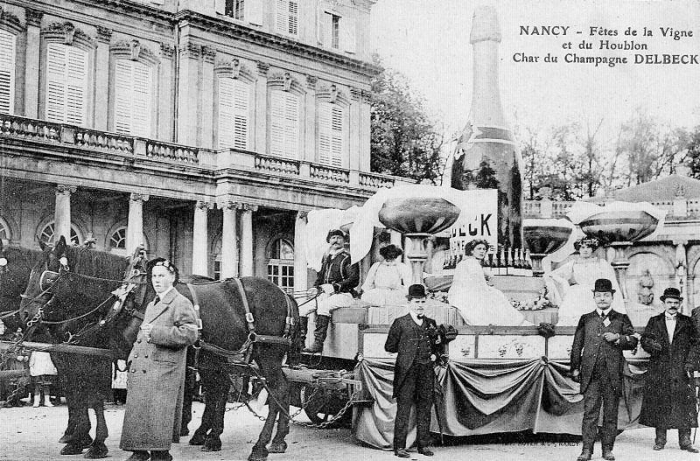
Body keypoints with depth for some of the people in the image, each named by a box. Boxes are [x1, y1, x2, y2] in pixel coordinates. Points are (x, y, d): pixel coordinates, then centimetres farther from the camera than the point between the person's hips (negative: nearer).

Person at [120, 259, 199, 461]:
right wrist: (133, 357, 17)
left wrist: (156, 333, -20)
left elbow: (189, 334, -16)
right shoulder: (151, 305, 21)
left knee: (158, 416, -8)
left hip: (164, 370, -8)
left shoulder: (181, 303, -5)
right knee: (136, 413, 9)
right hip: (140, 368, 8)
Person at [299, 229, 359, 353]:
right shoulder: (326, 258, 19)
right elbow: (320, 276, 27)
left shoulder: (347, 258, -2)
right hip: (324, 295, 7)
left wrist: (335, 286, -21)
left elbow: (354, 279, -12)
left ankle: (318, 343, -37)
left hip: (342, 295, -7)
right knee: (302, 309, -11)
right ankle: (300, 342, -8)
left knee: (323, 306, -36)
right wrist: (315, 287, 5)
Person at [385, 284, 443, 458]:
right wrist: (406, 349, 2)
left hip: (426, 370, 5)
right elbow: (389, 346, 3)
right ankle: (399, 447, -1)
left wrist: (435, 355, 7)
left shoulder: (430, 323, 15)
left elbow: (438, 346, 24)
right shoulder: (400, 323, 1)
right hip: (407, 371, -4)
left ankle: (423, 445, 16)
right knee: (404, 407, -4)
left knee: (425, 407, 7)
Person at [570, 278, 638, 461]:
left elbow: (633, 341, 7)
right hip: (591, 373, 0)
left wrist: (618, 338, -11)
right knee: (590, 412, -4)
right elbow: (577, 345, 12)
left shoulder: (621, 319, 11)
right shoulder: (585, 319, 13)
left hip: (613, 373, 0)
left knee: (611, 414, 4)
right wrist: (575, 368, 5)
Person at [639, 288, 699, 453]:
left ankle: (685, 441, 4)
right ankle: (660, 439, 9)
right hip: (659, 371, 0)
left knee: (684, 405, -2)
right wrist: (651, 345, -17)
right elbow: (645, 340, 6)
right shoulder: (654, 321, 11)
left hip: (681, 371, 0)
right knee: (659, 404, 1)